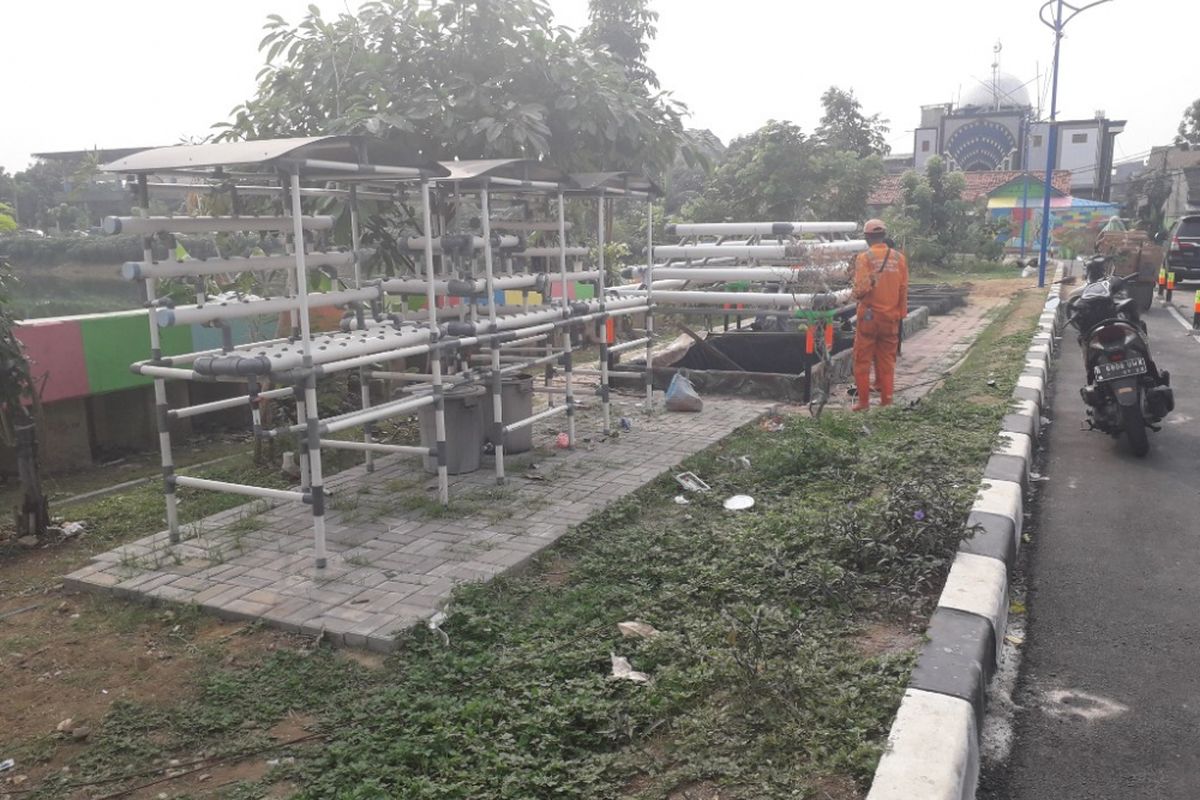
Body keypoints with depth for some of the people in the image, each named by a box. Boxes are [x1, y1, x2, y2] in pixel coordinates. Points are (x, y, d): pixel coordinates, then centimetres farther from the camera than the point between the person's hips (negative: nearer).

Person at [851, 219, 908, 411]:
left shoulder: (864, 258, -10)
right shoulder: (899, 257, 2)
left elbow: (861, 288, -17)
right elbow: (904, 289, 5)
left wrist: (857, 294, 6)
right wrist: (902, 314, 13)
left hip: (869, 315, -4)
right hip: (892, 316, 4)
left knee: (863, 360, 5)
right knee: (887, 360, 12)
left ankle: (863, 401, 5)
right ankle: (886, 400, 15)